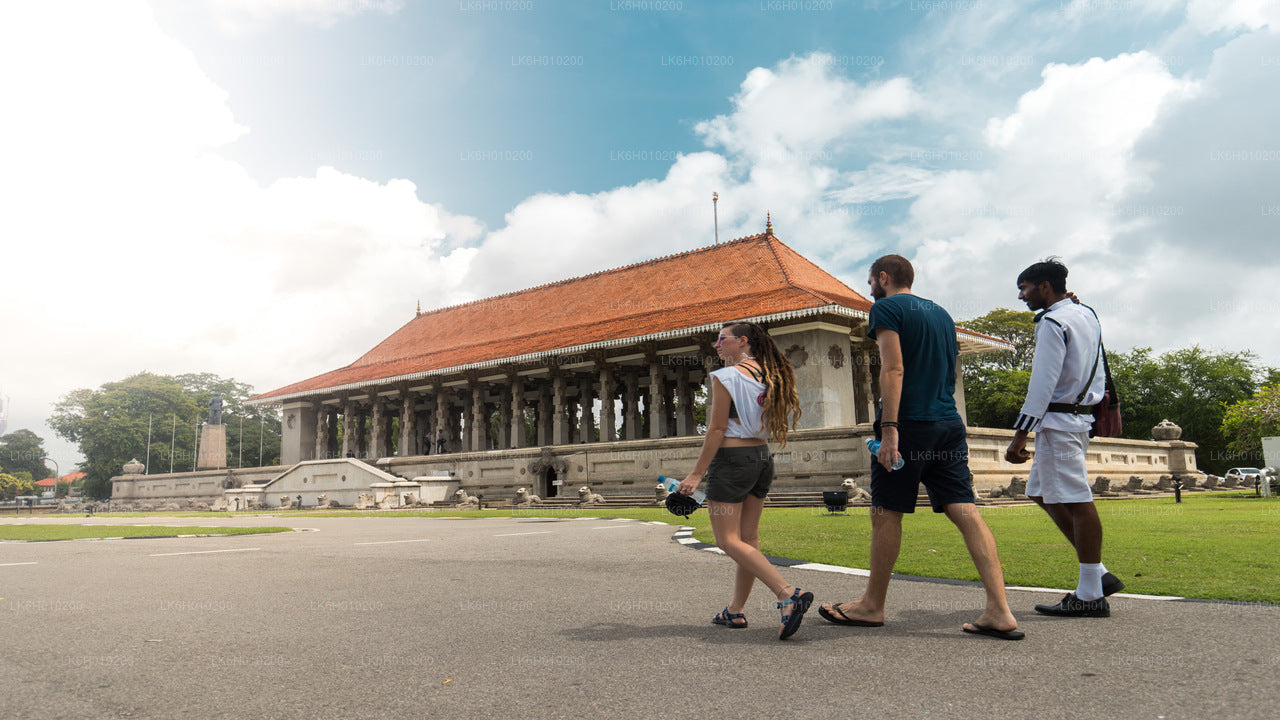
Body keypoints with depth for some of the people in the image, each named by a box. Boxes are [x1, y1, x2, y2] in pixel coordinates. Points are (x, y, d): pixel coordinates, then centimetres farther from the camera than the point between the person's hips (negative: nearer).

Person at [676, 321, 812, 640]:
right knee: (748, 537, 12)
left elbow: (717, 429, -14)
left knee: (728, 540, -6)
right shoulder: (769, 376, 10)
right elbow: (785, 417, 14)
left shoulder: (726, 376, -11)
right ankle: (735, 610, 19)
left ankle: (789, 594, -20)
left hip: (731, 458, -8)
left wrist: (697, 473, -12)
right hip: (762, 458, 8)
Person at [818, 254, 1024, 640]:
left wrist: (889, 428, -19)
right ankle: (999, 611, -6)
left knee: (886, 514, 3)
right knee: (964, 510, 0)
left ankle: (872, 605, 14)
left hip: (909, 423, -7)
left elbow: (893, 369, -15)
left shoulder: (887, 308, -3)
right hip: (949, 424, 7)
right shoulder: (941, 313, 21)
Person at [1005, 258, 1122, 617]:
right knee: (1040, 492, 14)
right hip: (1081, 416, 10)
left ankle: (1091, 595, -1)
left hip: (1058, 420, -10)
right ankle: (1098, 574, 16)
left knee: (1076, 501, -6)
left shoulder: (1053, 323, -14)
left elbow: (1042, 385, -19)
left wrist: (1020, 436, -19)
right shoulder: (1087, 315, 15)